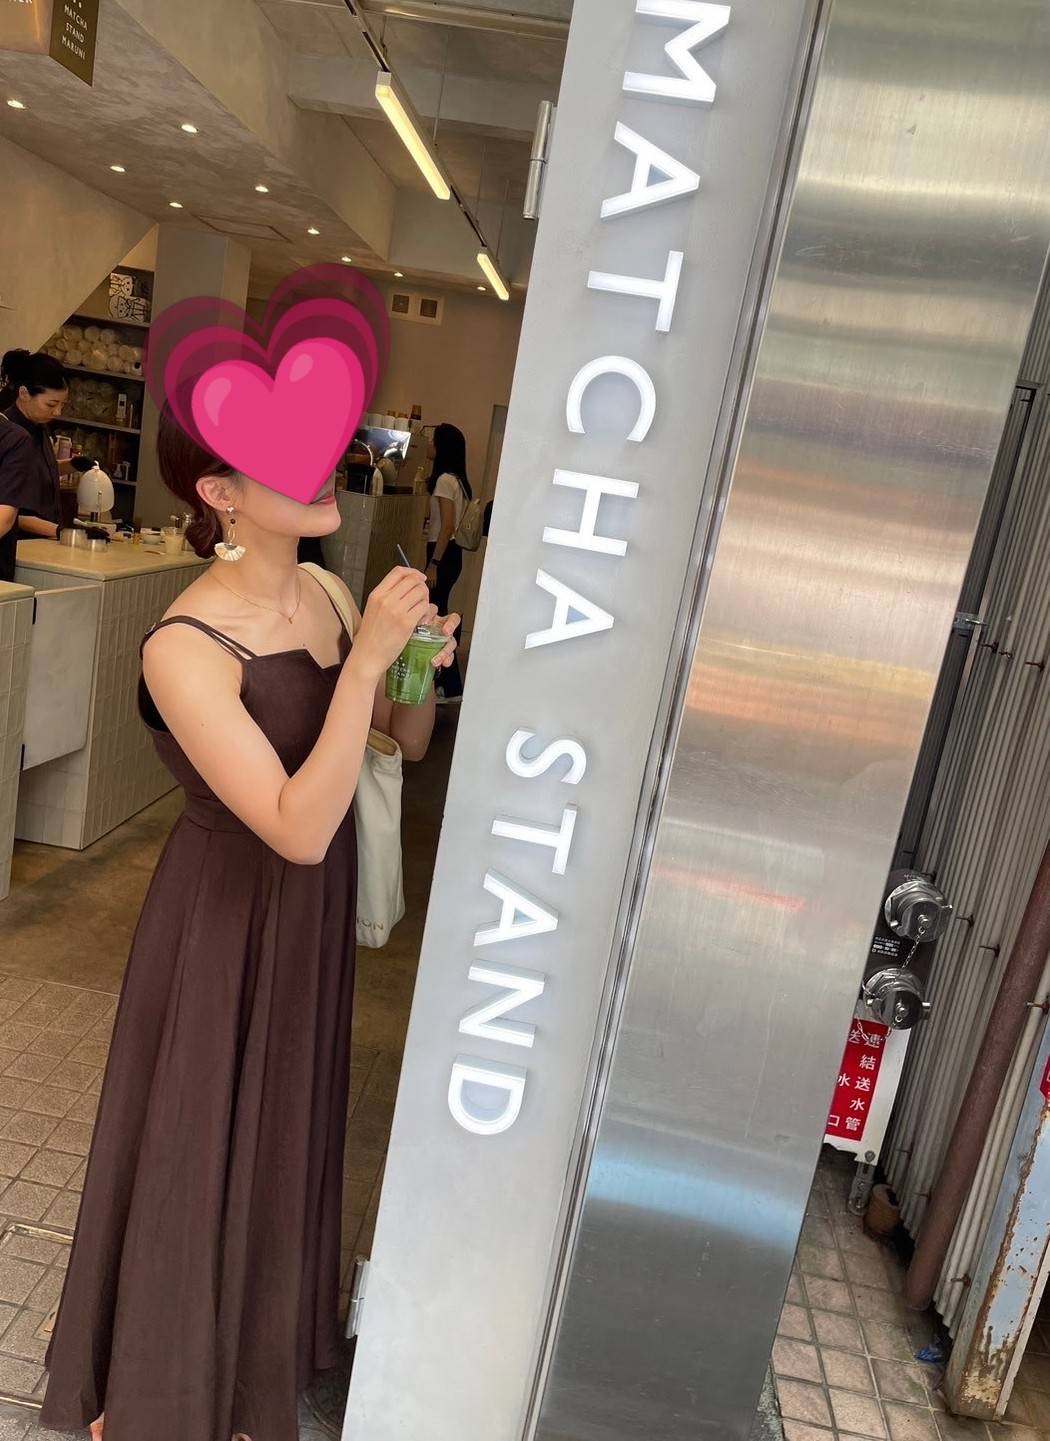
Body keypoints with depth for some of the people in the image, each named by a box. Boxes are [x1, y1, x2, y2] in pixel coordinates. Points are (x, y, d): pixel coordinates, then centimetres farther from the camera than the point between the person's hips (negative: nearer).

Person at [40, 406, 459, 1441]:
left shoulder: (321, 596, -4)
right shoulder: (185, 648, -26)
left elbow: (408, 745, 5)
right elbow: (299, 828, -31)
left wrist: (421, 670, -16)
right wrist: (367, 657, -32)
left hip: (313, 917, 7)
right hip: (226, 929, -7)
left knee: (282, 1138, 25)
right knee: (195, 1152, 14)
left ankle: (258, 1348, 54)